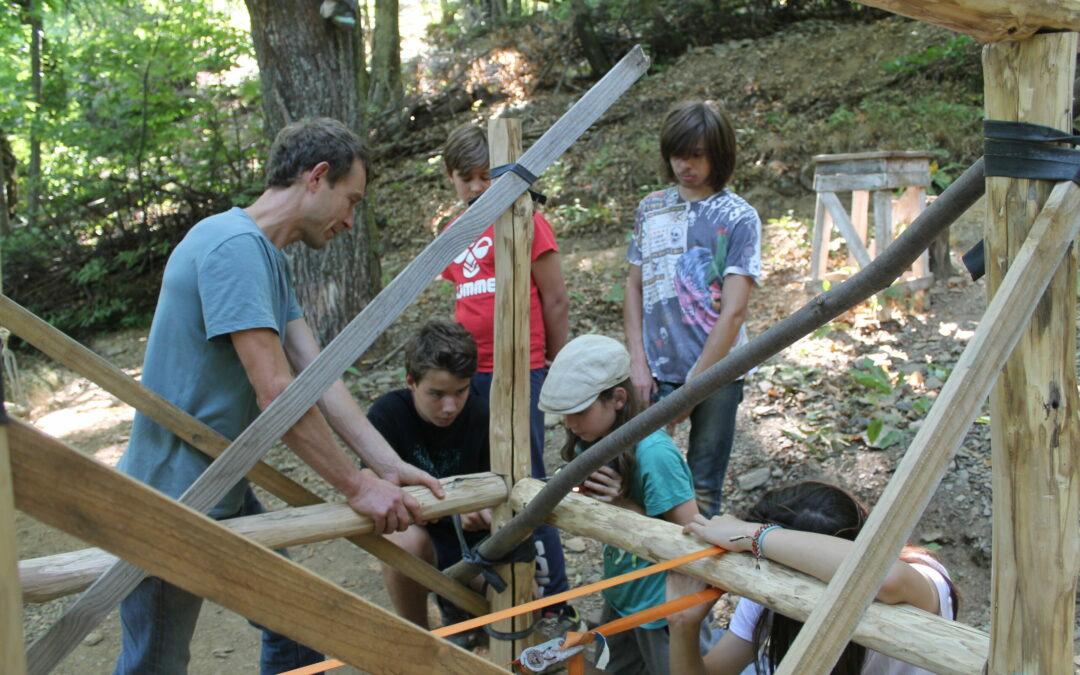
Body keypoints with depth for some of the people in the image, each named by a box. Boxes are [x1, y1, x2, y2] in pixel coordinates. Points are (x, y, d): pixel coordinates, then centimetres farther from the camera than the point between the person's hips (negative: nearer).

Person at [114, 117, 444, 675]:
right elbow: (276, 395, -27)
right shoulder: (235, 245, -23)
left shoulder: (268, 258, 9)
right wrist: (356, 486, -18)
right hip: (172, 500, -9)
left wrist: (388, 466, -2)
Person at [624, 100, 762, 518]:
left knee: (702, 492, 7)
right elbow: (634, 287, 10)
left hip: (714, 374, -3)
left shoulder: (738, 218, -6)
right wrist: (637, 362, 0)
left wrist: (693, 385, -12)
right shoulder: (651, 209, 7)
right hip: (656, 373, 3)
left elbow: (733, 312, -11)